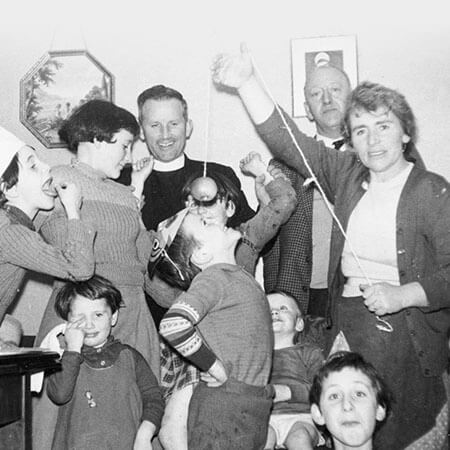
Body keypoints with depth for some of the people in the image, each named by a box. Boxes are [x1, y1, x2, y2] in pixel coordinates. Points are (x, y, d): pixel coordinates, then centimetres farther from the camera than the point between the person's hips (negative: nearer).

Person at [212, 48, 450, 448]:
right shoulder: (347, 174, 7)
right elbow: (284, 139, 1)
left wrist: (402, 295, -21)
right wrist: (247, 82, -8)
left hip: (407, 332, -3)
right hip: (345, 322, 4)